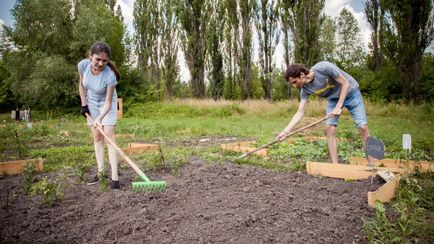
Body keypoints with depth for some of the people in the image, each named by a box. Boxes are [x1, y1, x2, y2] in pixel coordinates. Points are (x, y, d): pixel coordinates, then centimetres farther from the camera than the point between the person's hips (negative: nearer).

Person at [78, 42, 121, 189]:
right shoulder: (83, 65, -22)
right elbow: (81, 85, -2)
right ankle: (100, 172, 13)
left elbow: (108, 102, -28)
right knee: (97, 137, 6)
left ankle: (114, 177, -15)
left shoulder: (110, 75, -34)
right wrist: (84, 105, -2)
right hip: (91, 103, 4)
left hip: (107, 104, -4)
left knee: (109, 136, -13)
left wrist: (100, 118, -42)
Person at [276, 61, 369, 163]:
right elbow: (300, 113, -16)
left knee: (362, 127, -11)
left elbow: (346, 83, -23)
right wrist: (285, 131, -24)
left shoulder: (324, 67, -33)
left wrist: (338, 106, -28)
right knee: (329, 128, -13)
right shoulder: (305, 88, -17)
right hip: (334, 98, 4)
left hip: (351, 93, -4)